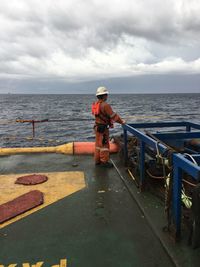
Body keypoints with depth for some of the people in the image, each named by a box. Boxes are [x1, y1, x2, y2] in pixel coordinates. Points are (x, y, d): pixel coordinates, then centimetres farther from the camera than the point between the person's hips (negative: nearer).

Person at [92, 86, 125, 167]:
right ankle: (104, 161, 8)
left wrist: (110, 122, 18)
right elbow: (113, 115, -17)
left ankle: (97, 160, 24)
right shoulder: (105, 105, -20)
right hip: (103, 128, -9)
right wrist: (121, 121, -5)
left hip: (97, 126, 9)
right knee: (104, 144, 0)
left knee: (98, 144, 15)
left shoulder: (96, 104, 8)